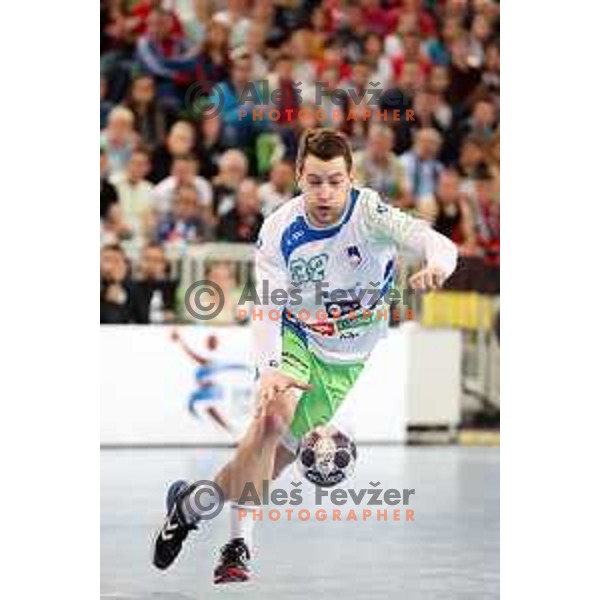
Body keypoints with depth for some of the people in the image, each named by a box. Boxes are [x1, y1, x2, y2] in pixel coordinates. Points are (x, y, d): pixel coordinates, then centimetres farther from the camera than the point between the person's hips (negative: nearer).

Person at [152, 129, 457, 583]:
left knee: (280, 456, -1)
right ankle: (238, 544, -21)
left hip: (348, 360, 1)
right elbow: (267, 311, -21)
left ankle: (191, 502, 23)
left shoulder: (369, 212, -23)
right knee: (273, 416, -29)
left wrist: (437, 265, -62)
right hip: (294, 338, -1)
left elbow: (435, 242, -37)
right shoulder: (279, 230, -19)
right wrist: (268, 369, -39)